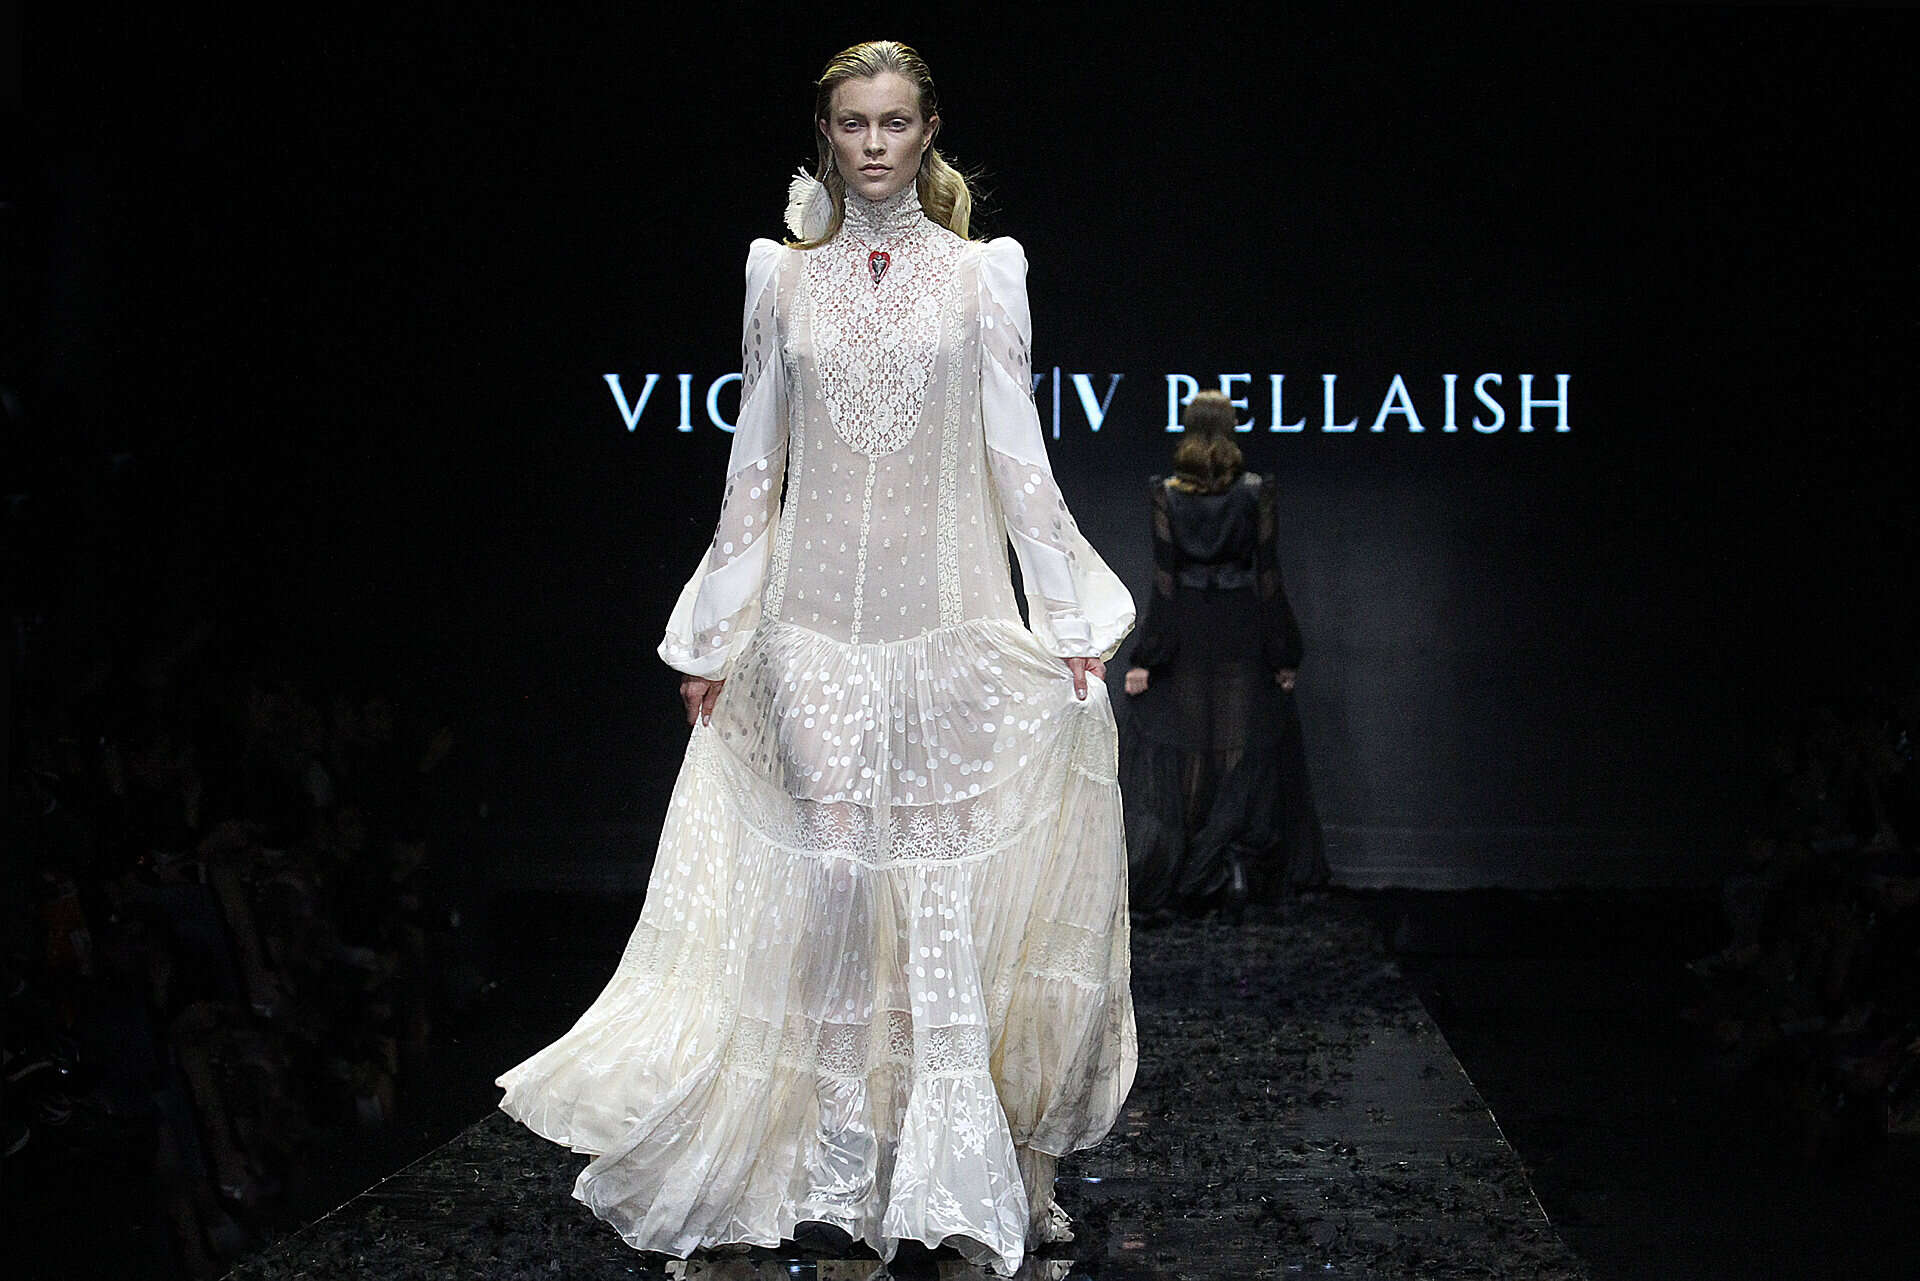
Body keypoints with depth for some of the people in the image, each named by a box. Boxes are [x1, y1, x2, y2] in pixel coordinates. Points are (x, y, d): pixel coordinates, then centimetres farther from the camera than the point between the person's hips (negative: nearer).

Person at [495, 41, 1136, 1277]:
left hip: (950, 614, -1)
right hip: (818, 616, 1)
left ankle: (960, 1167, 9)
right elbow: (755, 466, 11)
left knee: (949, 882, -2)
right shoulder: (783, 277, 9)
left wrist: (1071, 625, -2)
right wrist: (715, 638, 11)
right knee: (834, 874, -3)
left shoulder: (982, 272, 5)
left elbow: (1018, 455, 3)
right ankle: (844, 1166, 6)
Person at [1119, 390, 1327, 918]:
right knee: (1245, 755, 11)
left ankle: (1157, 885, 1)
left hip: (1184, 638, 0)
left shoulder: (1165, 493, -5)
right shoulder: (1255, 491, -5)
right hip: (1242, 637, 0)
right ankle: (1237, 868, 0)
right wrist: (1285, 656, 1)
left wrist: (1143, 658, -3)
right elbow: (1268, 575, -5)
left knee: (1168, 756, 4)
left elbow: (1163, 581, -7)